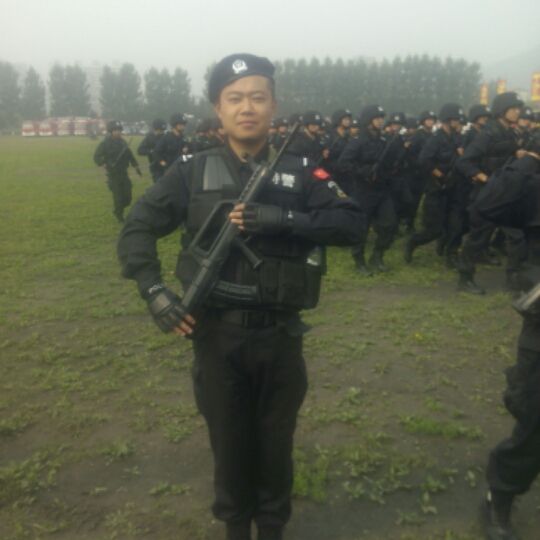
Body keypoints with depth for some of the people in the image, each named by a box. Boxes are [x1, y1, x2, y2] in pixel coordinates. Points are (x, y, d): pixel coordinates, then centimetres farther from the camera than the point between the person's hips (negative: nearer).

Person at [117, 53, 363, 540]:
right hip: (217, 334, 0)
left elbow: (351, 223, -10)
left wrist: (282, 218, -23)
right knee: (228, 439, 17)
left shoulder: (300, 172, -1)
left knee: (275, 441, 17)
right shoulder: (192, 172, -1)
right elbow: (137, 228, 2)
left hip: (279, 335, 0)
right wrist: (153, 290, -12)